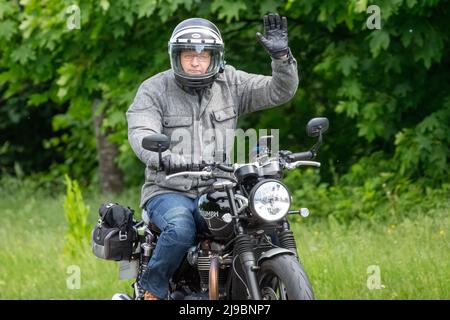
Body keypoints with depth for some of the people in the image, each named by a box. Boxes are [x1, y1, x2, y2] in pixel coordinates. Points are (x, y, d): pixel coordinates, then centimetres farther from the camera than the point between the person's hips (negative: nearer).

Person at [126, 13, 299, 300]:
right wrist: (165, 158, -39)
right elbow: (141, 133, -18)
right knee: (181, 230, -35)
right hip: (169, 192, -3)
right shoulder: (154, 90, -2)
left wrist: (281, 55, -20)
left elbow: (280, 91, 0)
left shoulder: (231, 84, 6)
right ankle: (152, 291, -14)